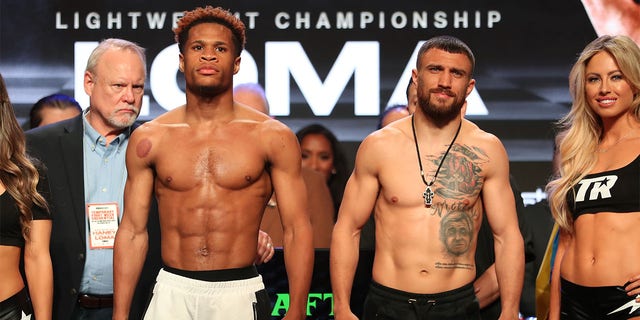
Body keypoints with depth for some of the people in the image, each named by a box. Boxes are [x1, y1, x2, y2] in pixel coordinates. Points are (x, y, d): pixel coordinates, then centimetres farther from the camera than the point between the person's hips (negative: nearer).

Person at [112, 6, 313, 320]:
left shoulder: (271, 136, -1)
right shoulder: (149, 138, 4)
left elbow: (297, 229, -2)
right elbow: (133, 231, 5)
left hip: (240, 294, -1)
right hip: (171, 293, 1)